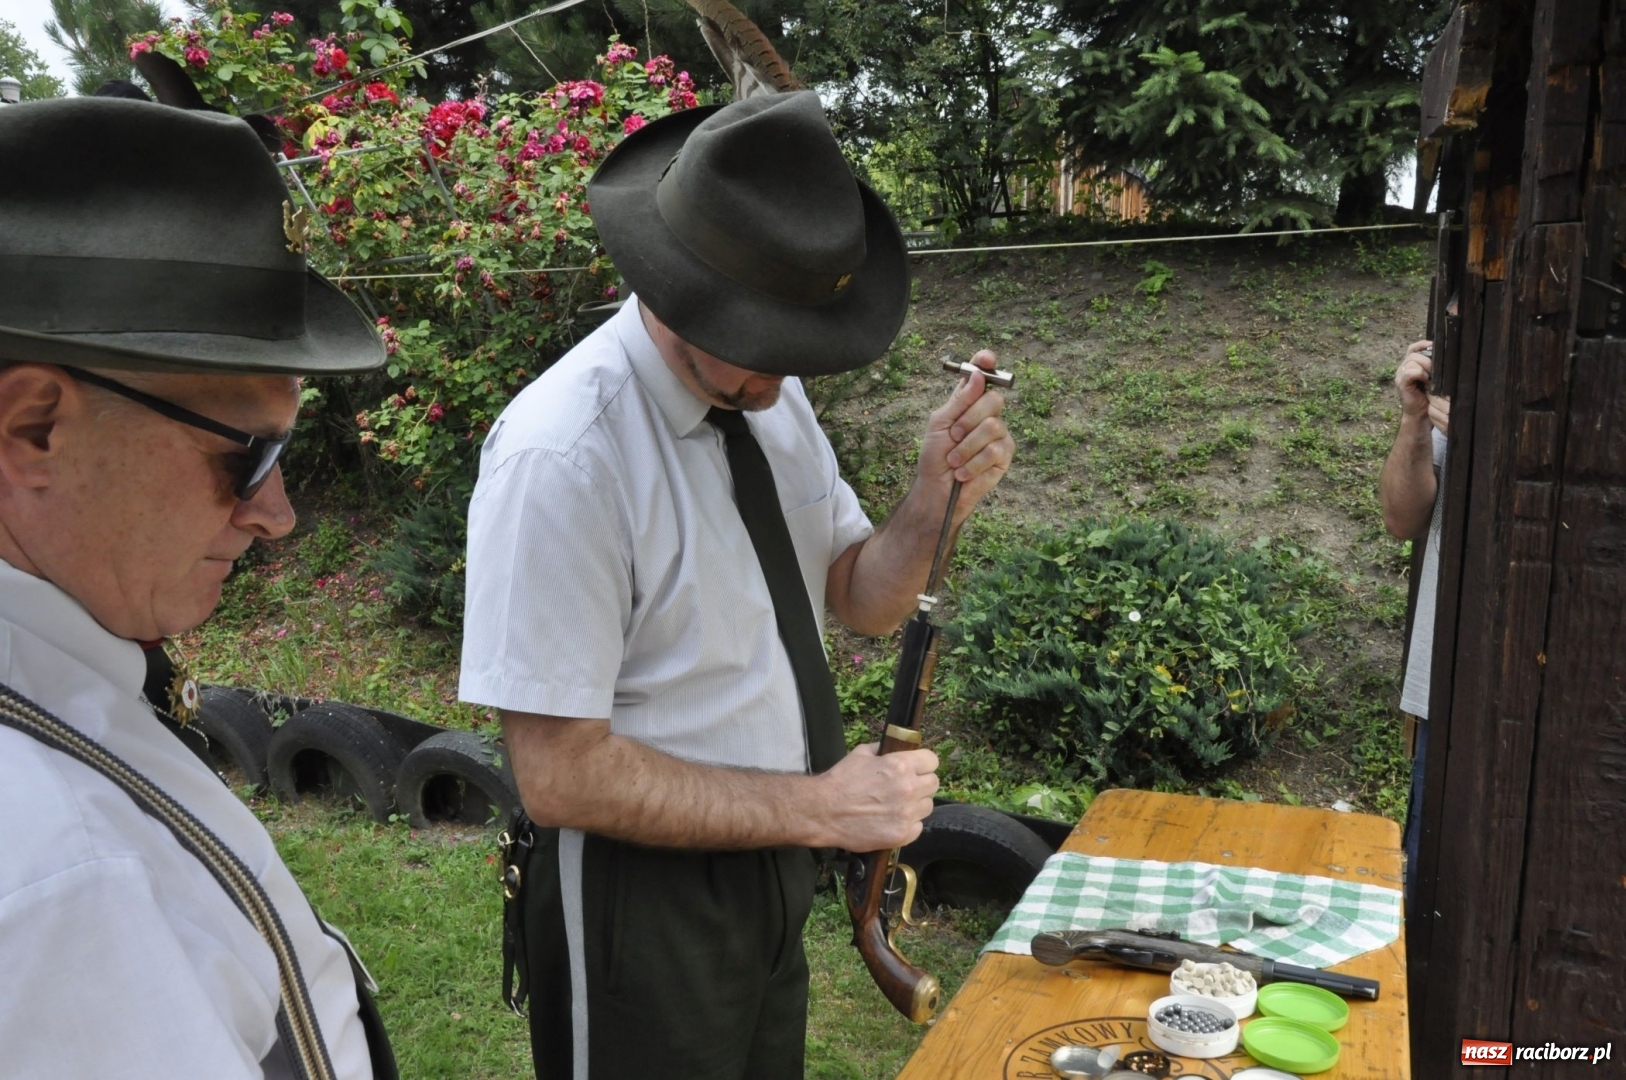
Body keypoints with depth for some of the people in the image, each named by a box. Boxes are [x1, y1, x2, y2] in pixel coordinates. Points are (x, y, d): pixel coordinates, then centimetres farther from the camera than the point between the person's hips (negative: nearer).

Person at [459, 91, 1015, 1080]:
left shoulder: (770, 393, -4)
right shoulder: (562, 455, -26)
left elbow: (864, 600, 3)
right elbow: (562, 773, -24)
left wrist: (938, 501, -16)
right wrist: (817, 807, -21)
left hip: (769, 872, 7)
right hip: (642, 904, -7)